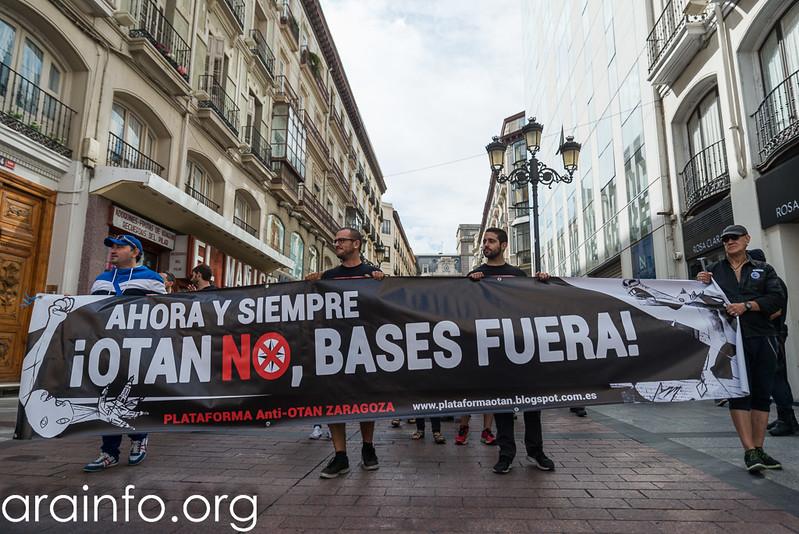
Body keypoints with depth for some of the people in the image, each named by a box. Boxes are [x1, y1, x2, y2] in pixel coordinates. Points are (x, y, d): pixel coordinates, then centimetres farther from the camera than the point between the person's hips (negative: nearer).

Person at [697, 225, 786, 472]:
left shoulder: (763, 269, 12)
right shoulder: (715, 271, 12)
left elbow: (777, 298, 0)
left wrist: (746, 306, -13)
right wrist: (702, 285, -7)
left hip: (762, 338, 2)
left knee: (762, 394, 4)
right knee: (739, 392, -8)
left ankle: (758, 449, 12)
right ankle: (749, 451, -8)